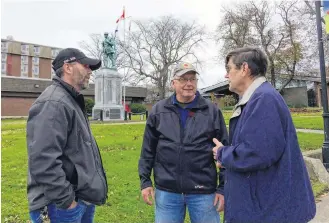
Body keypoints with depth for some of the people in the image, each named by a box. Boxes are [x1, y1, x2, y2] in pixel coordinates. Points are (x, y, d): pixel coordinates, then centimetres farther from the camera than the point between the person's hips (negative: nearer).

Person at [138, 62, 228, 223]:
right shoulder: (158, 111, 2)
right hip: (166, 191, 1)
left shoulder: (212, 111, -1)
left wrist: (223, 188, -2)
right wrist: (145, 181, 3)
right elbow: (148, 149, 6)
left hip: (204, 191, -1)